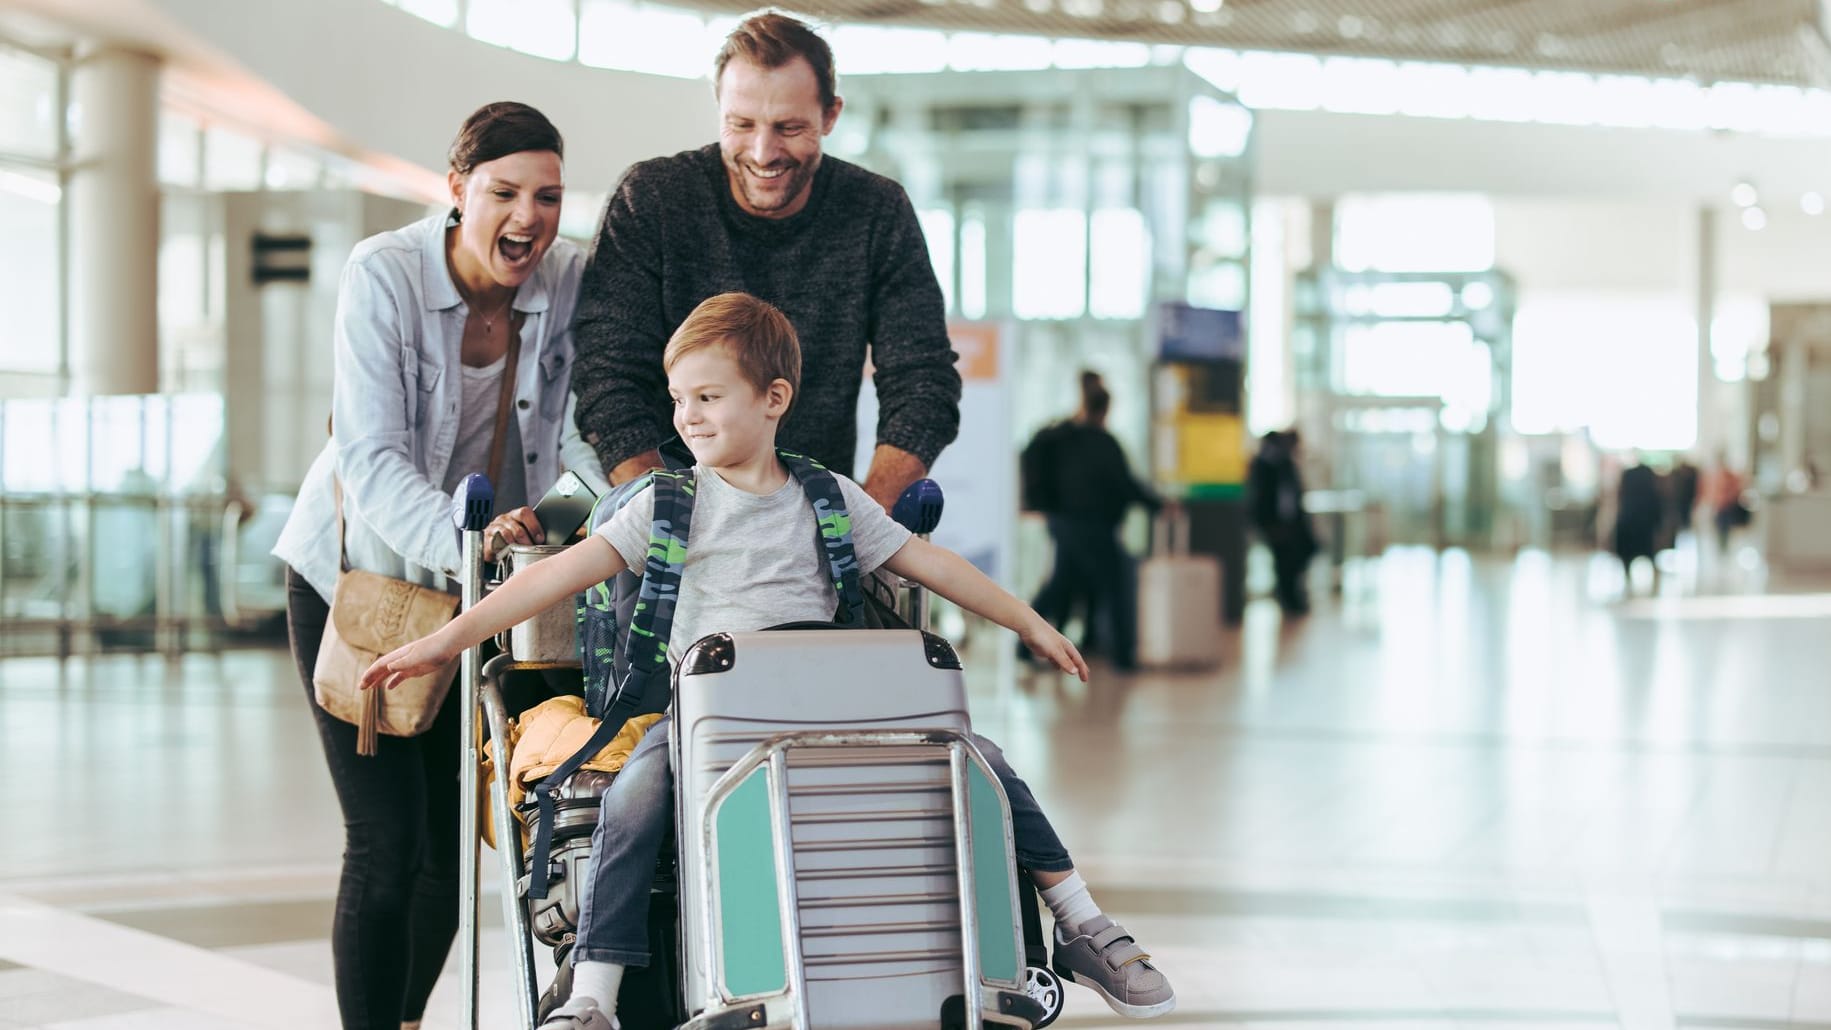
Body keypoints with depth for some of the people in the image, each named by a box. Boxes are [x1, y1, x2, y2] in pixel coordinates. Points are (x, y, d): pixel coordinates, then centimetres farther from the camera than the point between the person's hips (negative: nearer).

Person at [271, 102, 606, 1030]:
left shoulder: (571, 282, -11)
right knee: (386, 841, -12)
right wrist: (462, 541, -46)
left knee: (453, 836, 10)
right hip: (356, 571, -4)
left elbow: (586, 428, -15)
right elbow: (372, 459, -29)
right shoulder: (384, 275, -21)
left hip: (474, 586, 4)